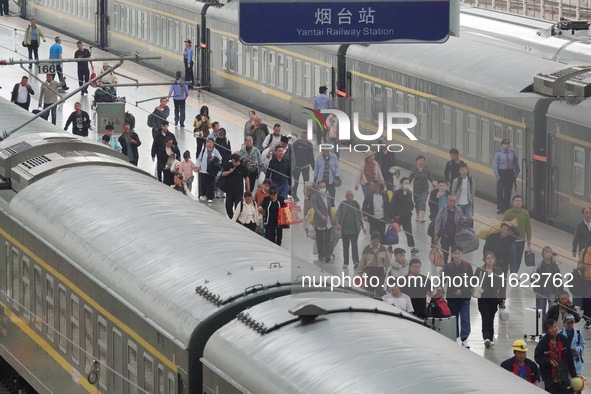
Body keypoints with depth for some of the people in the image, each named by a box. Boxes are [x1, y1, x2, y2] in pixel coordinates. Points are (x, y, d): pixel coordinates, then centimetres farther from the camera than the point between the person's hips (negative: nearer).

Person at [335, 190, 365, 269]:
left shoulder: (356, 204, 4)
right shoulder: (342, 205, 1)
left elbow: (360, 216, 11)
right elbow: (337, 215, -3)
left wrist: (362, 227, 9)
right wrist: (337, 223, -21)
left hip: (355, 229, -1)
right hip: (344, 229, 1)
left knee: (354, 245, -9)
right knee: (345, 246, 8)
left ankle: (356, 261, -15)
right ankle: (345, 263, 16)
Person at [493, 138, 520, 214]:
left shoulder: (512, 153, 7)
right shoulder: (498, 153, -2)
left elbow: (516, 164, 14)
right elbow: (495, 165, -4)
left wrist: (516, 173, 6)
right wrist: (497, 175, -11)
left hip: (510, 173, 3)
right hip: (501, 173, -3)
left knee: (508, 191, 6)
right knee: (500, 191, -5)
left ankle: (506, 208, 13)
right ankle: (500, 208, -1)